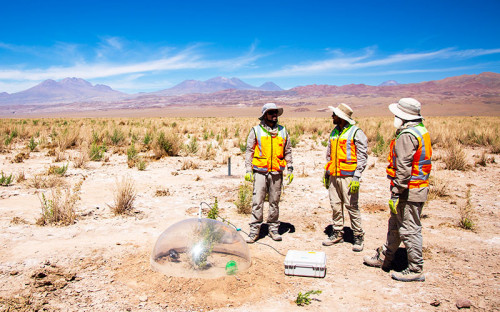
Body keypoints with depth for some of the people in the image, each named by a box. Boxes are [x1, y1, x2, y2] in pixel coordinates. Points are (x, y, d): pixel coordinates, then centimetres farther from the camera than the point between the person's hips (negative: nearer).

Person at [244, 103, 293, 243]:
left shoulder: (283, 131, 11)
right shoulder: (256, 130, 3)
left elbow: (288, 151, 17)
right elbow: (249, 151, 3)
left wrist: (290, 169, 11)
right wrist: (248, 170, -4)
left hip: (277, 172, 3)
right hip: (260, 171, -2)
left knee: (274, 202, 9)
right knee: (257, 201, -5)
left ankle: (273, 229, 21)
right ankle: (254, 230, 4)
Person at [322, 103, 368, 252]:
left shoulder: (356, 132, -5)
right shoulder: (334, 132, 16)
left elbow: (362, 156, -9)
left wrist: (356, 178, -15)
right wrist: (326, 174, 20)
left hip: (348, 176, -6)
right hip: (334, 176, 6)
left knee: (352, 206, -3)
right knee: (336, 206, 8)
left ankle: (358, 237, 9)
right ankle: (338, 234, 20)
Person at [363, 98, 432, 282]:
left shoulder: (407, 136, -19)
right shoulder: (421, 131, 13)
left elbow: (403, 169, -24)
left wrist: (396, 194, -20)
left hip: (409, 191, -11)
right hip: (419, 186, 11)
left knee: (409, 229, 0)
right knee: (395, 224, 19)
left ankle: (416, 270, 12)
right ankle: (384, 258, 32)